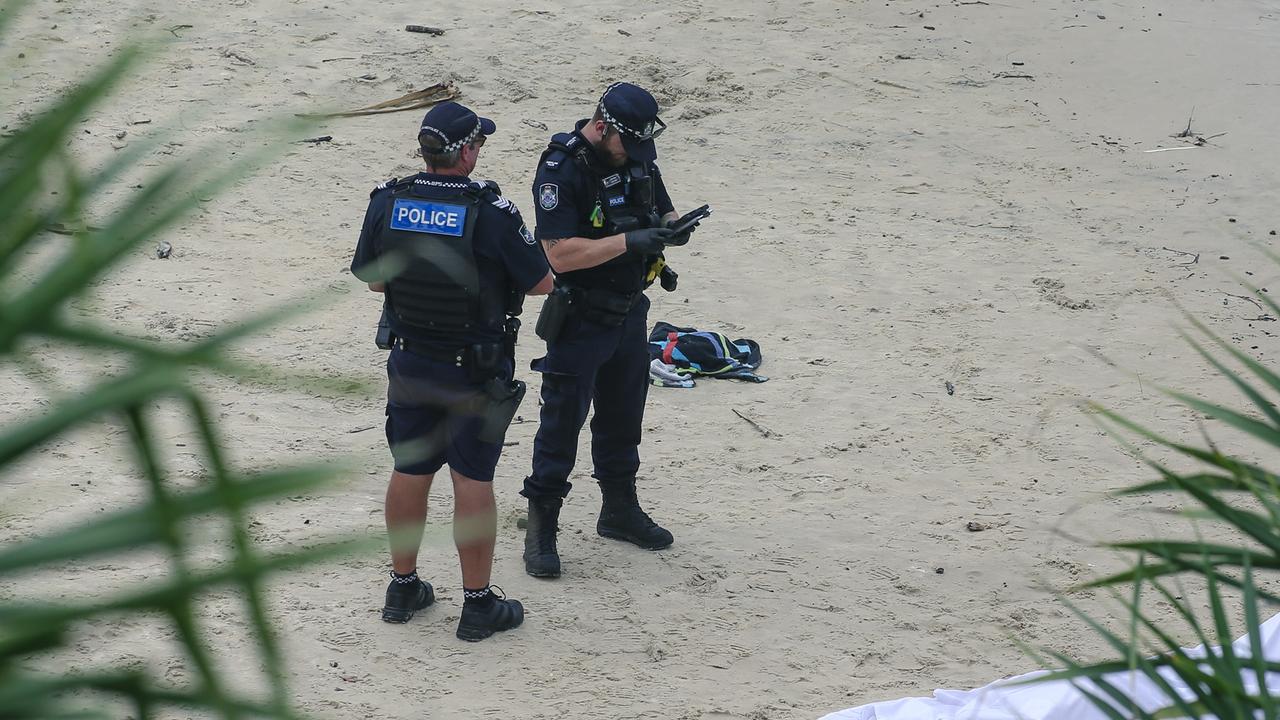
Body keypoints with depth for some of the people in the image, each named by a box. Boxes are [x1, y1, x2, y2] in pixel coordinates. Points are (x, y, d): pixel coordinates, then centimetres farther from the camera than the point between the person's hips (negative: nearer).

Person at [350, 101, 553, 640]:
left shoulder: (388, 202, -7)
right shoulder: (490, 212, -20)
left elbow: (373, 278, 6)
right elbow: (541, 282, -11)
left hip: (409, 361, 4)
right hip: (476, 371, -4)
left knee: (409, 472, 17)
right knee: (472, 480, 4)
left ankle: (403, 587, 29)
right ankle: (478, 604, 12)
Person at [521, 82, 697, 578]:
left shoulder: (636, 157, 1)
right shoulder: (561, 170, -21)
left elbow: (664, 212, 11)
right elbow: (561, 255, -27)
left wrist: (671, 229, -13)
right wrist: (629, 242, -31)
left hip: (629, 314, 7)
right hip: (579, 321, -7)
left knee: (622, 417, 19)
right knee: (561, 422, -1)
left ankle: (619, 510, 35)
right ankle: (541, 529, 7)